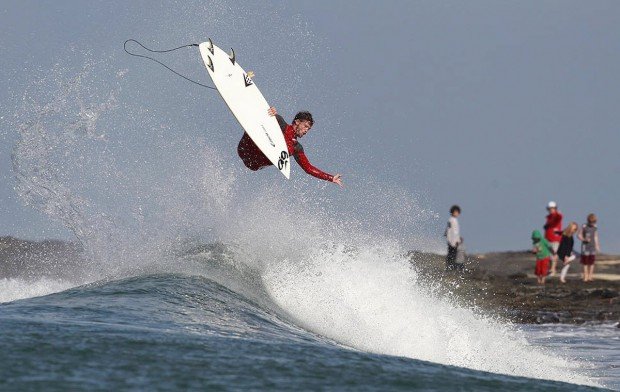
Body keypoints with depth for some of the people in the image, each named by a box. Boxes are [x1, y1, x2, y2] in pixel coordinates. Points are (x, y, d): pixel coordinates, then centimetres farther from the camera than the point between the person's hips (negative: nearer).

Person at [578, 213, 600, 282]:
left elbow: (596, 237, 14)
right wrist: (584, 239, -19)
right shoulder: (584, 227, -7)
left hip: (592, 246, 3)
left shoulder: (595, 228, 4)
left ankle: (590, 276, 8)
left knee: (591, 262, 1)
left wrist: (597, 246, 16)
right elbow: (579, 235, -2)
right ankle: (585, 277, 7)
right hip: (585, 246, -3)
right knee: (585, 262, 0)